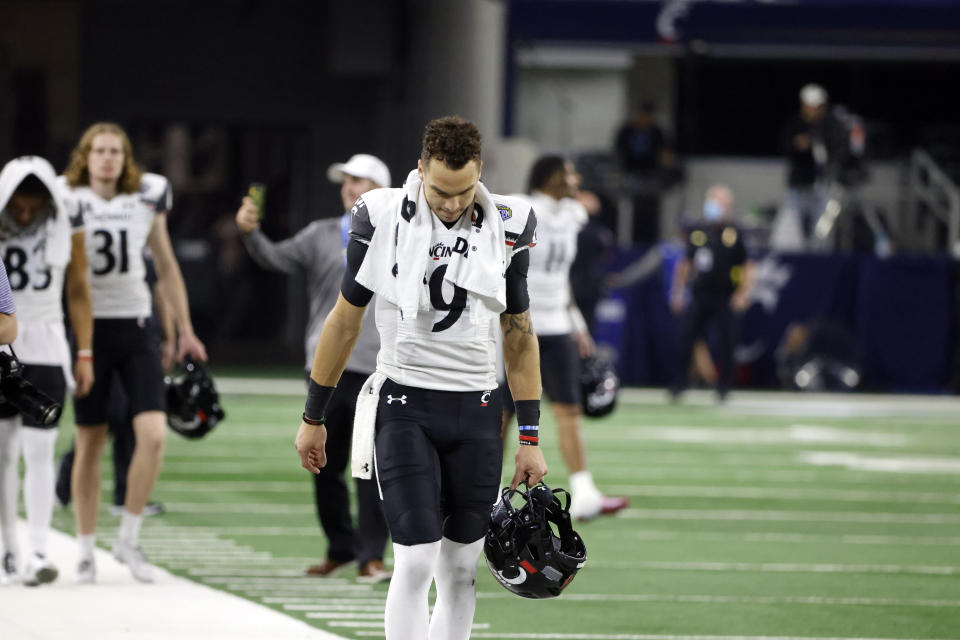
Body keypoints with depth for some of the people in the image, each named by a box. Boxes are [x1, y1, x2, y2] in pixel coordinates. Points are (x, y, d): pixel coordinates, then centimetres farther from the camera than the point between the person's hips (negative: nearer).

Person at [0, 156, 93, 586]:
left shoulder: (66, 229, -2)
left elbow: (78, 293, 6)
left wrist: (85, 355, 4)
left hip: (44, 351, 0)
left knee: (38, 453, -7)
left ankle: (38, 554, -10)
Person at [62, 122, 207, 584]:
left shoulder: (147, 199, 6)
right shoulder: (67, 201, 0)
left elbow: (166, 268, 16)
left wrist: (185, 330, 15)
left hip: (135, 326, 2)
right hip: (88, 328, -2)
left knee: (153, 434, -12)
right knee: (90, 442, 2)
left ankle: (129, 538, 4)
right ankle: (85, 551, 12)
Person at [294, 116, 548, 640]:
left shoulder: (507, 227, 1)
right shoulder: (381, 218, -6)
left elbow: (518, 334, 9)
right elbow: (345, 320, 5)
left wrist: (529, 439, 8)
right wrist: (313, 418, 10)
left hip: (476, 414, 3)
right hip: (404, 405, -3)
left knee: (460, 571, 6)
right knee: (416, 565, -13)